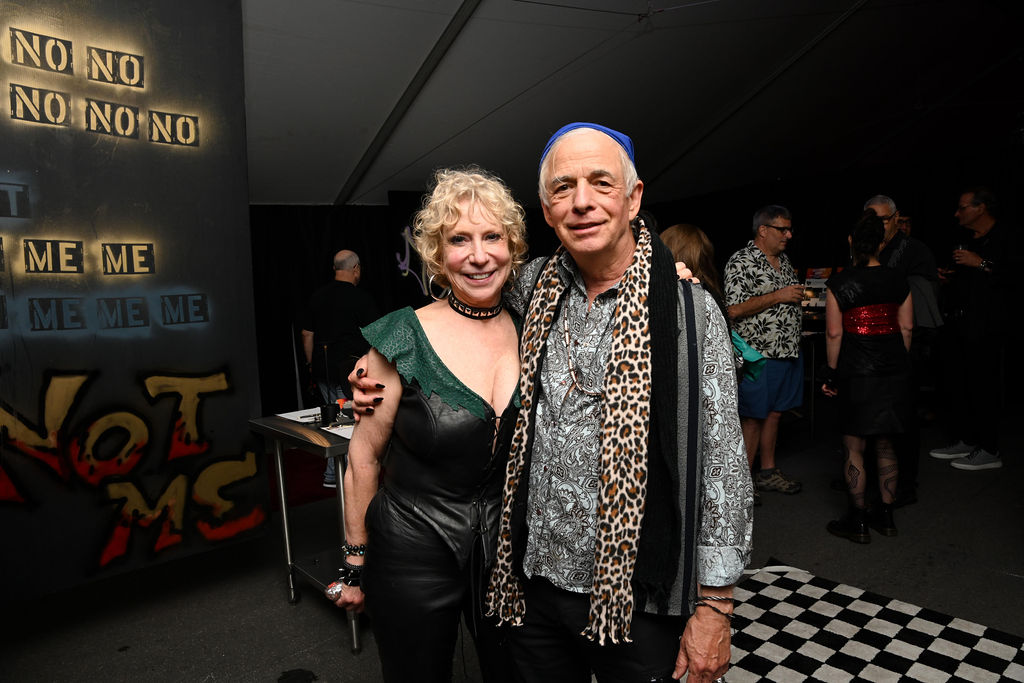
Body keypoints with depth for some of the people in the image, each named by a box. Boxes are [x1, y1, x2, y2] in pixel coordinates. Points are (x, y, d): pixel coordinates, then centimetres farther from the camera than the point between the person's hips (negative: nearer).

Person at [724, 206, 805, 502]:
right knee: (753, 418, 0)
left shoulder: (784, 260, 15)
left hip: (788, 352, 8)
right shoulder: (741, 262, -13)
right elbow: (733, 310, -22)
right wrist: (778, 296, -19)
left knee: (774, 413, 15)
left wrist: (799, 295, 11)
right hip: (759, 355, -8)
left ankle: (768, 472, 28)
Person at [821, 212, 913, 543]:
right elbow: (906, 327, 6)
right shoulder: (897, 280, 3)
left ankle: (858, 522, 11)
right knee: (885, 445, 16)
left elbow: (834, 333, -10)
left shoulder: (839, 283, -9)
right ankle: (886, 516, 24)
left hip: (857, 375, -4)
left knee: (854, 448, 5)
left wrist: (832, 373, -1)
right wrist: (898, 363, 17)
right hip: (894, 372, 5)